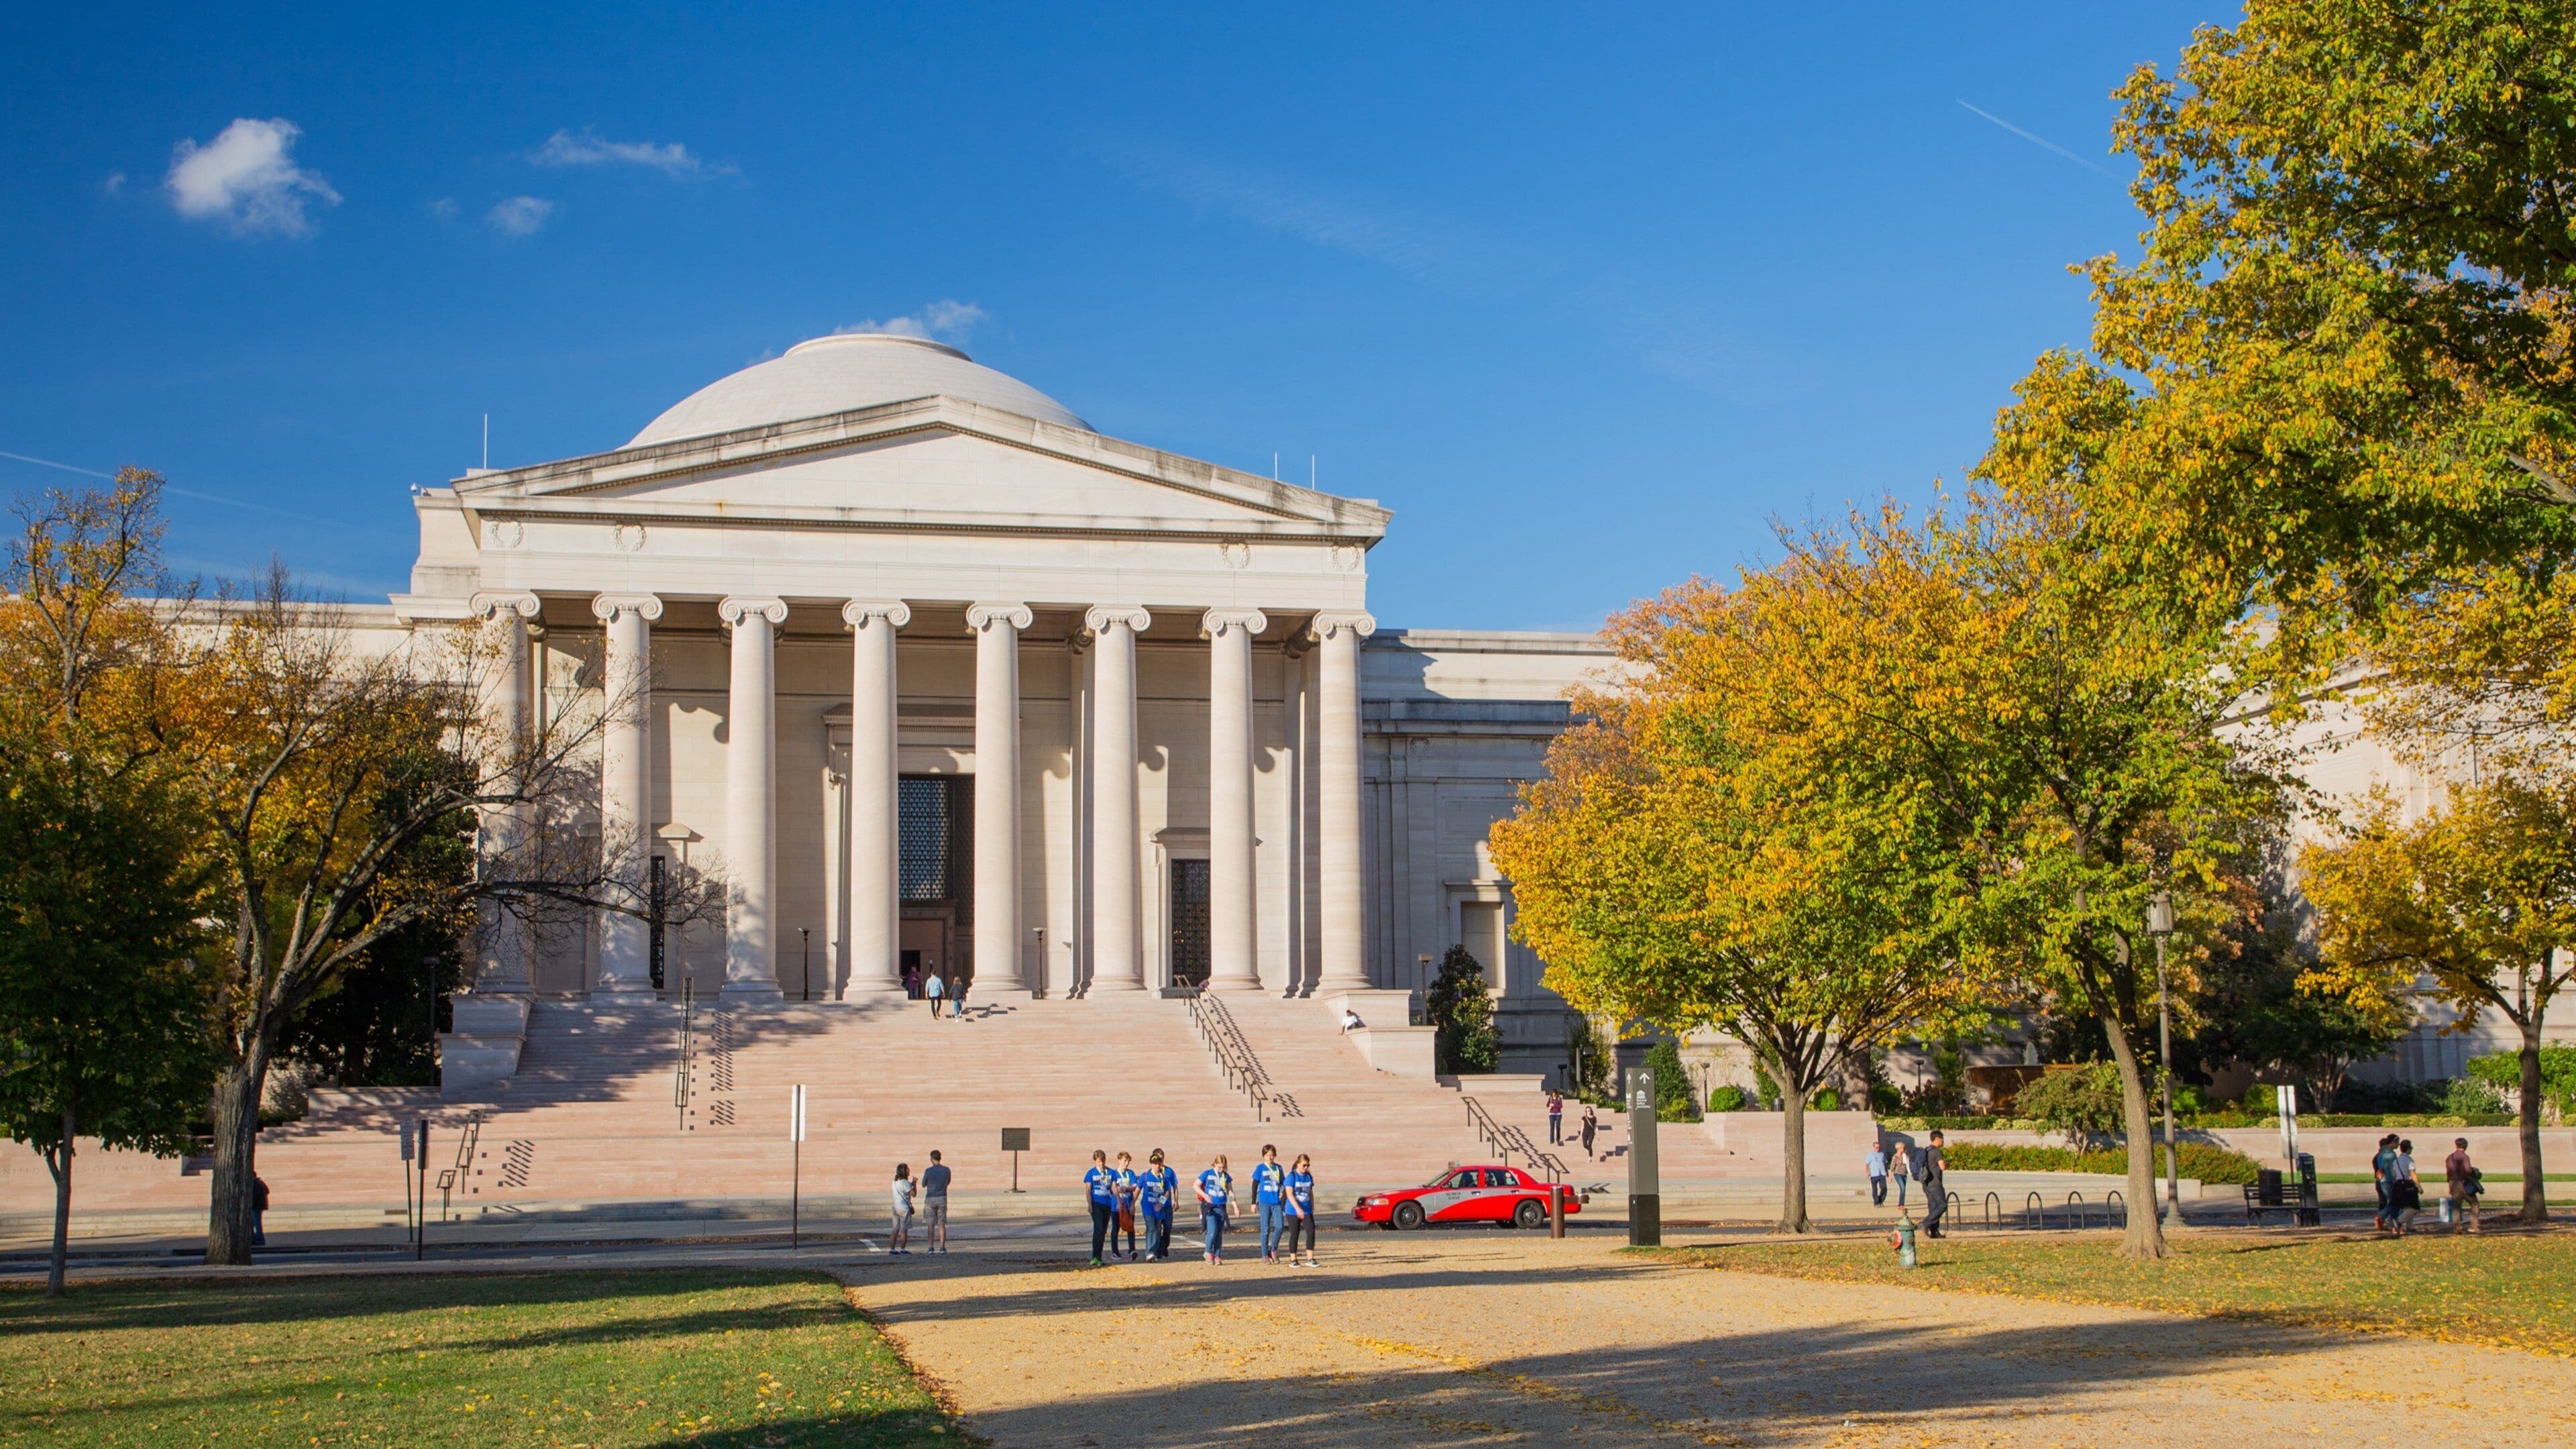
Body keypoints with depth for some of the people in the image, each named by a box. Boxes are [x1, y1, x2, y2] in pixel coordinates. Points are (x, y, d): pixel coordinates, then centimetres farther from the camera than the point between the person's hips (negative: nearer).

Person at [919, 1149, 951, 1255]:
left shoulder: (928, 1171, -11)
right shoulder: (946, 1170, -1)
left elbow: (923, 1185, 3)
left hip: (930, 1199, -2)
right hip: (942, 1199, 2)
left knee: (931, 1225, 2)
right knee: (941, 1224, 6)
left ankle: (931, 1247, -3)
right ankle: (942, 1247, 1)